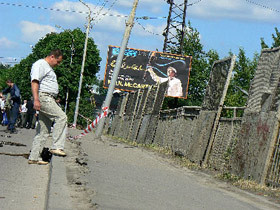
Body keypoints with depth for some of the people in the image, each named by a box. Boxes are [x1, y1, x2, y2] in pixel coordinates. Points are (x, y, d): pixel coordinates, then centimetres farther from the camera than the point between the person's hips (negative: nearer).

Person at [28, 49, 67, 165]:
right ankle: (56, 146, -23)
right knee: (62, 117, -20)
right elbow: (34, 82, -17)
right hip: (43, 97, -10)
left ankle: (33, 157, 6)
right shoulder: (40, 64, -6)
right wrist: (36, 100, -27)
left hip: (48, 99, 10)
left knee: (43, 130, 6)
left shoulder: (48, 67, 27)